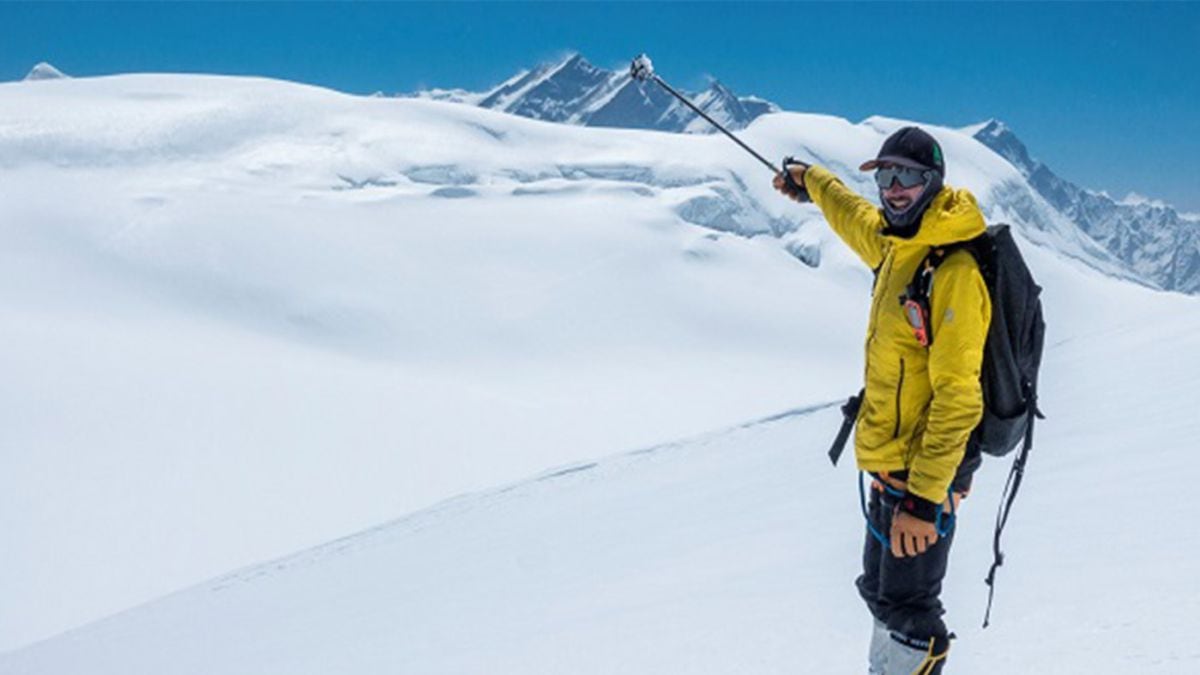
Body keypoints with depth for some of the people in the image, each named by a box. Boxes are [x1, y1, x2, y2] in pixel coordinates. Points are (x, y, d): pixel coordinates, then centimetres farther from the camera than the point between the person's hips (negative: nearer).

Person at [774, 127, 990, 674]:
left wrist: (924, 497, -25)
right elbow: (857, 219, 33)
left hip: (923, 469, -9)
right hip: (887, 463, 9)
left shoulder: (954, 271, -20)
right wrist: (811, 182, 50)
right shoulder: (895, 245, 6)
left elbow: (957, 399, -24)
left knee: (906, 609, -2)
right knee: (880, 592, 19)